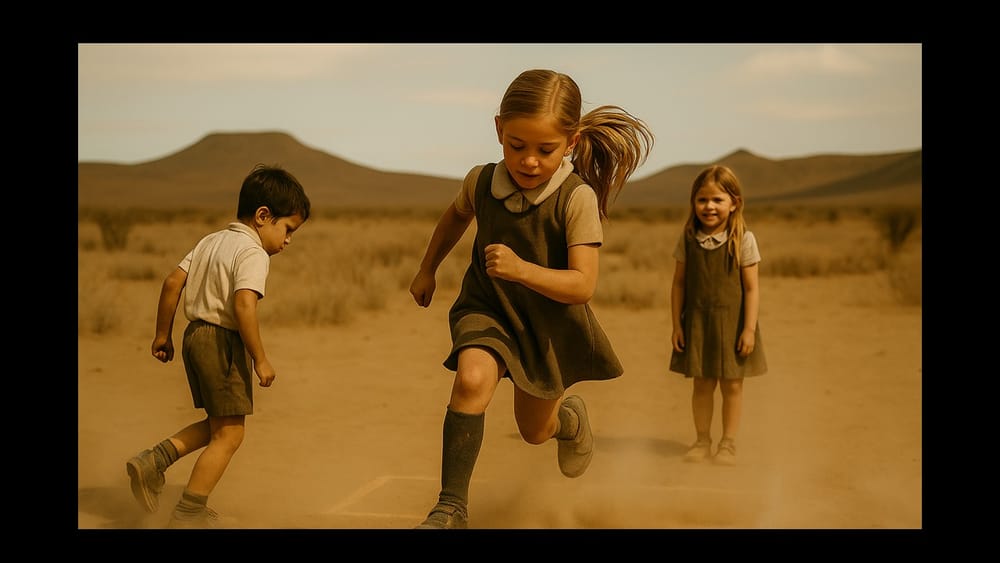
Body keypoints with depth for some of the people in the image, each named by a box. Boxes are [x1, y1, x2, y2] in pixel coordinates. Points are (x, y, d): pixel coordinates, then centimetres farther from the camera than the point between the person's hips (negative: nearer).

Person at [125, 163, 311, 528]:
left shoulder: (211, 241, 14)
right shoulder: (253, 253, -12)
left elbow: (172, 282, 11)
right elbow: (243, 305, -25)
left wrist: (163, 335, 17)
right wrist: (260, 359, -20)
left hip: (196, 335, 9)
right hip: (224, 342, -9)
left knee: (216, 424, 21)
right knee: (229, 434, 0)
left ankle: (153, 461, 9)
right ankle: (188, 514, 4)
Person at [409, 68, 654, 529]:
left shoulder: (577, 198, -24)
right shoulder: (481, 182, -12)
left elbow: (582, 285, -27)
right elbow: (456, 217, 13)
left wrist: (522, 269, -43)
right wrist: (426, 271, 22)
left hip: (549, 324, -1)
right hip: (487, 309, 1)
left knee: (534, 431, 19)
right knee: (472, 379, -32)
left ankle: (571, 417, 58)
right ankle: (451, 508, -24)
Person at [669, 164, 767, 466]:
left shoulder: (743, 239, -8)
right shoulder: (688, 239, -1)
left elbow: (751, 288, -7)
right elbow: (678, 283, 4)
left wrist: (749, 329, -11)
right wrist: (676, 324, 2)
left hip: (731, 322, -2)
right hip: (697, 323, 2)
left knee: (731, 385, 6)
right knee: (702, 384, 9)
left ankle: (728, 443, 18)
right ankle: (702, 441, 21)